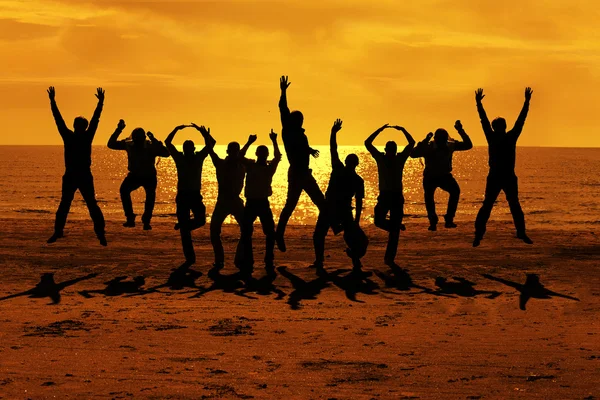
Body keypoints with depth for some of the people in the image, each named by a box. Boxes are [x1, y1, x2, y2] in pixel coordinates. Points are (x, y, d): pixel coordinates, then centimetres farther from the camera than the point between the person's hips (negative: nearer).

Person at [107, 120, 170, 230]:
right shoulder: (129, 145, -14)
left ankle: (146, 221, -3)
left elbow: (166, 153, -37)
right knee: (124, 189, -25)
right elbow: (111, 144, -12)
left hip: (149, 177, -2)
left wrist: (154, 140, -44)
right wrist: (118, 130, -23)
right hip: (134, 175, 2)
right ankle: (130, 219, -21)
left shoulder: (151, 146, -23)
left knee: (150, 195, -22)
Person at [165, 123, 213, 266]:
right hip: (182, 195, -1)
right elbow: (168, 143, -2)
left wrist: (201, 131, -12)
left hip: (195, 195, 1)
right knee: (184, 229, -2)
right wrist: (176, 129, -11)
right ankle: (189, 257, 3)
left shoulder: (198, 157, 5)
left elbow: (210, 145, -2)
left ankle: (182, 226, 19)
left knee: (201, 220, -13)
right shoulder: (179, 158, 4)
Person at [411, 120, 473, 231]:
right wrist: (425, 141, -38)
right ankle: (433, 221, -7)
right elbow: (413, 154, -32)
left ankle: (449, 219, -20)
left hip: (445, 176, 1)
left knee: (455, 191, -26)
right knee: (428, 196, -25)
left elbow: (468, 145, -6)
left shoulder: (450, 145, -9)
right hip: (430, 177, -1)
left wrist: (461, 131, -17)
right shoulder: (428, 147, -18)